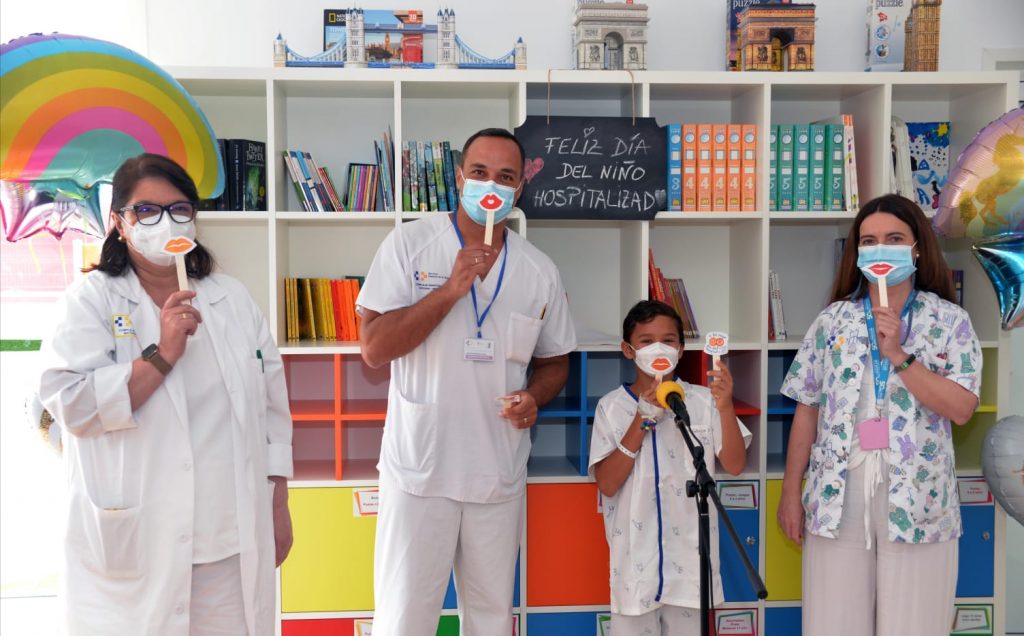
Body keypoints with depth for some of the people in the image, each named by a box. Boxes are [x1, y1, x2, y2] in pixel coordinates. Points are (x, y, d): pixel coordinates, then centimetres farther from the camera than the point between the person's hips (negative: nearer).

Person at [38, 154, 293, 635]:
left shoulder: (232, 297, 9)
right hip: (133, 541, -3)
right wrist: (161, 355, -21)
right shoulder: (91, 300, -1)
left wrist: (278, 505, 9)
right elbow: (70, 403, -12)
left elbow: (271, 403, 11)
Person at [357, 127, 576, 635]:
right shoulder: (409, 244, -4)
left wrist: (533, 397, -8)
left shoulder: (540, 271, 5)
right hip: (419, 466, -3)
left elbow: (554, 361, 14)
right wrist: (450, 290, -19)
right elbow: (374, 348, -11)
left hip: (500, 474, 3)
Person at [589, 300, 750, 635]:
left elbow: (735, 464, -6)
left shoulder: (701, 401, 0)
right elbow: (607, 484, -9)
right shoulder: (612, 406, -1)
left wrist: (726, 407, -21)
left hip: (689, 554, 1)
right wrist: (643, 420, -17)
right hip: (635, 556, 0)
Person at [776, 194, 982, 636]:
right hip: (838, 496, 2)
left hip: (916, 500, -1)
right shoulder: (833, 321, 6)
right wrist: (790, 492, 6)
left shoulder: (950, 322, 1)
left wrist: (898, 354, -16)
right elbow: (807, 409, 8)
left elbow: (962, 408, -9)